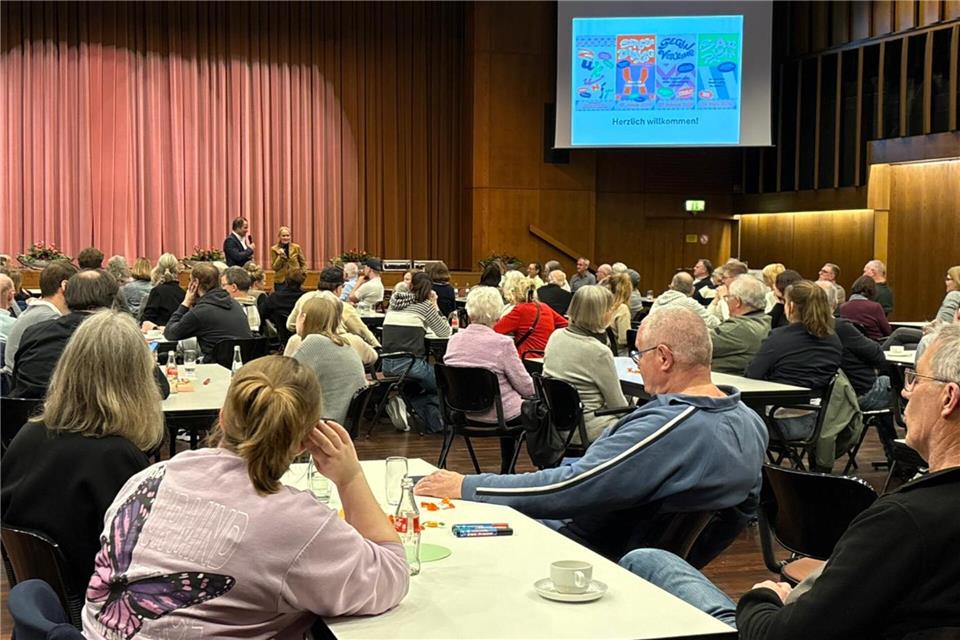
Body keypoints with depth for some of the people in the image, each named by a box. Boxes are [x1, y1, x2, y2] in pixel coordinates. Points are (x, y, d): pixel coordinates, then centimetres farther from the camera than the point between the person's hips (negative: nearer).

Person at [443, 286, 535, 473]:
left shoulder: (454, 340, -5)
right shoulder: (502, 343, -22)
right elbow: (526, 387, -13)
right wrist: (536, 387, 11)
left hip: (464, 412, 6)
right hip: (495, 414, -6)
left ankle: (506, 471, 38)